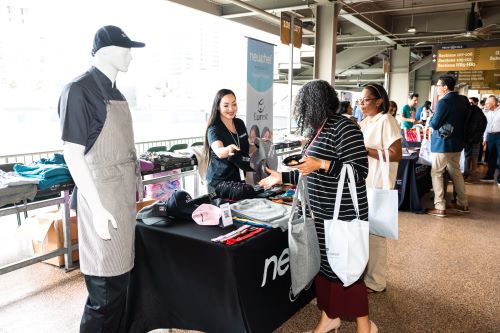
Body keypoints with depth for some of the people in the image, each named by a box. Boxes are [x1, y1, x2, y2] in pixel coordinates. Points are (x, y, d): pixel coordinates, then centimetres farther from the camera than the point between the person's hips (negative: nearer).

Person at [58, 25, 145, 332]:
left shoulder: (115, 93, 12)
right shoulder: (79, 90, -13)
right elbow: (73, 154, -16)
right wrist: (98, 208, -20)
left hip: (125, 198, 8)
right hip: (103, 202, -8)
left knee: (121, 278, 18)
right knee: (105, 291, 1)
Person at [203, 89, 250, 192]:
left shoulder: (240, 123, 1)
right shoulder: (214, 129, -17)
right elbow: (219, 152, -37)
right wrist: (228, 149, -56)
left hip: (237, 178, 5)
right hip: (218, 181, -5)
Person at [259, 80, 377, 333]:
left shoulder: (343, 127, -15)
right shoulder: (319, 130, 12)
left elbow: (359, 171, -21)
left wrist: (321, 164, -27)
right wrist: (282, 177, 18)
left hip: (343, 214, -8)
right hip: (321, 212, 9)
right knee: (323, 264, 15)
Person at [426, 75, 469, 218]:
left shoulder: (444, 102, -18)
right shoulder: (462, 100, 6)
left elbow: (434, 124, -16)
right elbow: (463, 120, 15)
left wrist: (432, 119, 2)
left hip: (443, 143, -8)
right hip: (457, 143, 8)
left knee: (436, 174, -1)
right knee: (456, 172, 18)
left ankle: (440, 208, -2)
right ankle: (463, 204, 26)